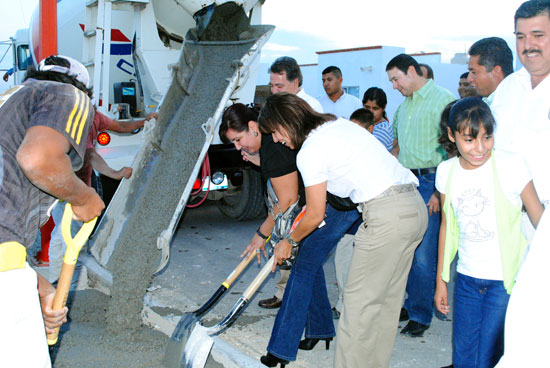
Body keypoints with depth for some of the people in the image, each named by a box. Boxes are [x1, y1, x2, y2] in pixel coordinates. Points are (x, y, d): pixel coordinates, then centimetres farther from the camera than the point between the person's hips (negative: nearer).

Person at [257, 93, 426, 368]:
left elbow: (315, 216, -2)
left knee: (359, 301, 0)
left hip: (386, 215, -9)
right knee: (387, 298, 16)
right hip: (415, 206, 9)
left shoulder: (310, 151, -7)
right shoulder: (338, 123, 18)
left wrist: (289, 241, 17)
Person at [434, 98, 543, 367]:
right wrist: (441, 281, 14)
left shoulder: (511, 166, -12)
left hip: (506, 280, -4)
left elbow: (540, 220, -7)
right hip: (467, 279, 4)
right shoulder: (447, 171, 1)